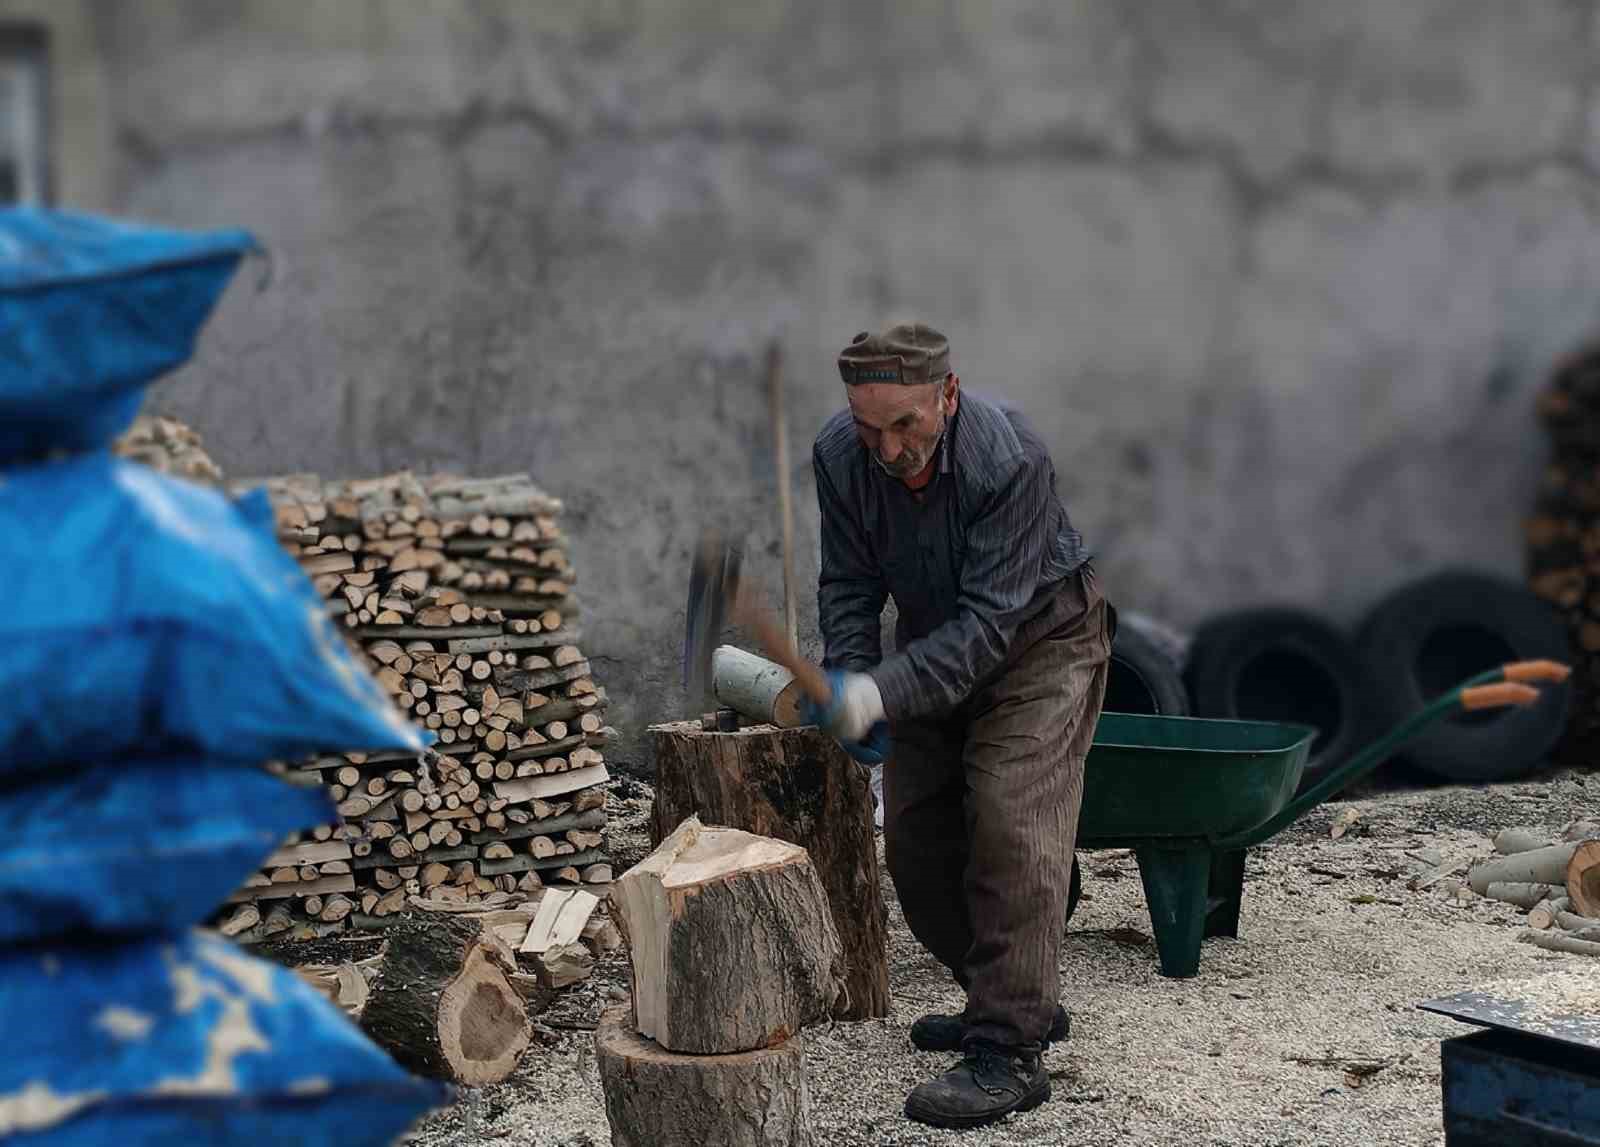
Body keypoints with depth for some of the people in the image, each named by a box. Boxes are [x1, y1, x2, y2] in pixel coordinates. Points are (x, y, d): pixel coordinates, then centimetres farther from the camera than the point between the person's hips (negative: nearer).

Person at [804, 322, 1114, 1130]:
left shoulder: (1010, 460, -34)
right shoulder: (838, 456, -18)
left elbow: (988, 620, -36)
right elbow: (850, 587, -8)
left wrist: (884, 693, -45)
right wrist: (851, 689, -22)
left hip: (1038, 639, -6)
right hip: (936, 647, 6)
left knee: (1010, 826, -19)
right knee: (916, 837, 7)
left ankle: (1010, 1050, -14)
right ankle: (1016, 999, 24)